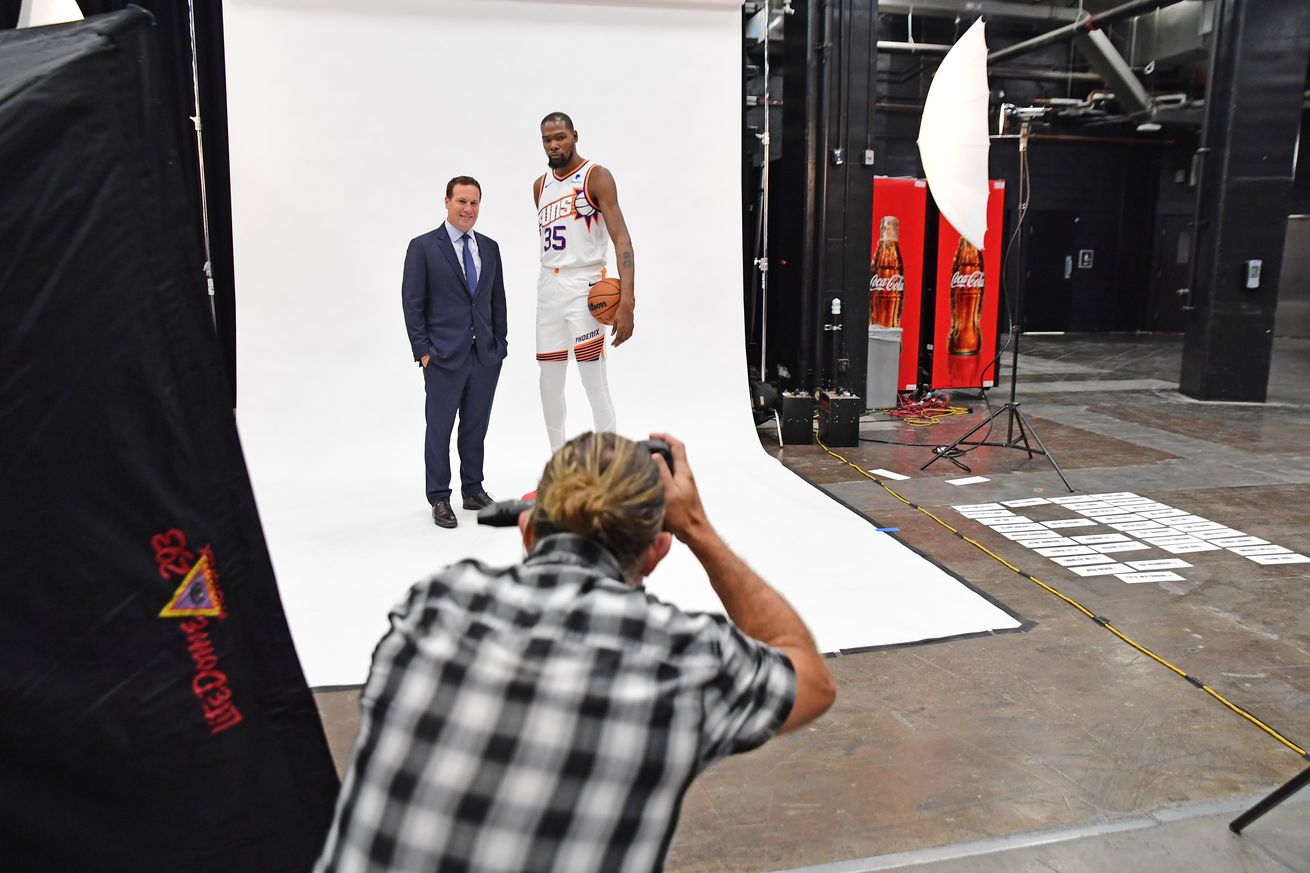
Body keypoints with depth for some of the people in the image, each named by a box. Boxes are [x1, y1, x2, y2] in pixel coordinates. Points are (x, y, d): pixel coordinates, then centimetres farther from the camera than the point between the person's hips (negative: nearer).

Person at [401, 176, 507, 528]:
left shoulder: (489, 247, 11)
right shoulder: (423, 247, -3)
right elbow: (412, 303, -4)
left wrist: (500, 344, 9)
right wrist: (423, 351, -9)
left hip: (486, 355, 4)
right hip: (444, 356, -4)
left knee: (476, 428, 11)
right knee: (440, 429, 3)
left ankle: (474, 491, 23)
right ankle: (439, 499, 12)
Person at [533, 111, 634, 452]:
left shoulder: (596, 176, -7)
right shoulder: (540, 186, 14)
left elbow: (621, 239, -16)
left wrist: (626, 302, -27)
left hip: (584, 286, -7)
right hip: (548, 287, 7)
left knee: (595, 384, -10)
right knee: (549, 382, 11)